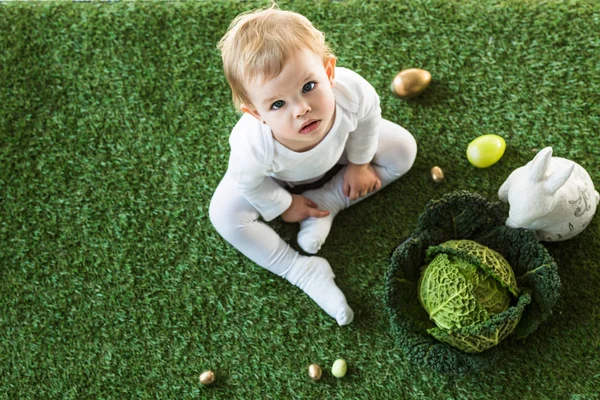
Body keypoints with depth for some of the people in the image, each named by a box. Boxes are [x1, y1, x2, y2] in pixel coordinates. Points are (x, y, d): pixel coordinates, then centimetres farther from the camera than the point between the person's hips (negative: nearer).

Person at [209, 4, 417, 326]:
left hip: (338, 144, 2)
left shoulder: (352, 91, -44)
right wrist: (284, 205, -6)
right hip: (276, 174, -2)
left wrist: (359, 163, -3)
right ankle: (303, 271, -6)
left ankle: (325, 204, -5)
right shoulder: (253, 145, -47)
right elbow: (247, 181, -21)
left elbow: (367, 118, -16)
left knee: (402, 149, -4)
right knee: (225, 214, -18)